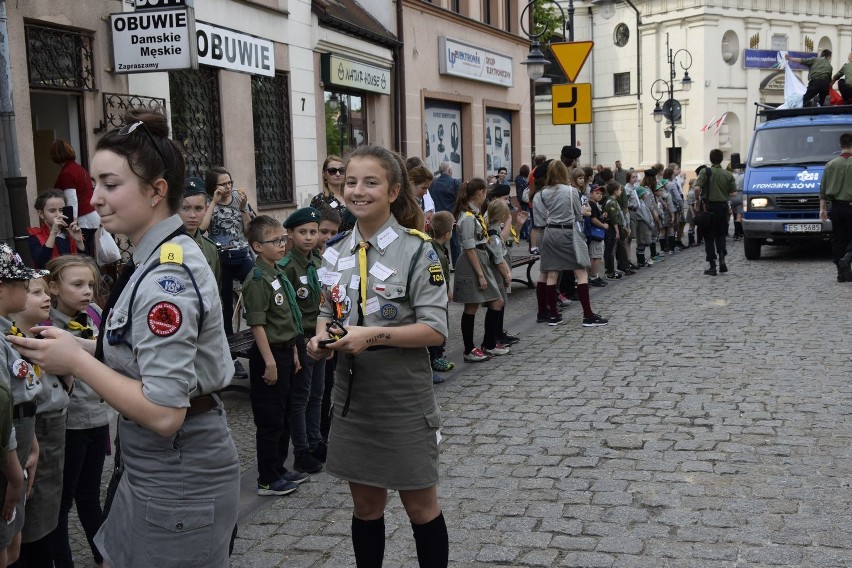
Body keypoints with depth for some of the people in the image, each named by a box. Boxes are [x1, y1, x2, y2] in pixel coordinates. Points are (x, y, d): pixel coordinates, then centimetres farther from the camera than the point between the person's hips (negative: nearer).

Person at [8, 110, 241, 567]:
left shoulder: (165, 277, -24)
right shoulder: (164, 257, 5)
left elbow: (164, 413, -27)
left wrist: (77, 362, -18)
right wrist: (81, 349, 1)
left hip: (177, 478, -9)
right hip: (153, 467, 10)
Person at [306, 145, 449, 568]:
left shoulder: (416, 250, -12)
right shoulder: (336, 252, 5)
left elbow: (435, 329, -15)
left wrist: (373, 334, -25)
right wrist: (320, 338, -7)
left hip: (403, 394, -5)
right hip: (352, 393, 5)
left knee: (419, 504, 9)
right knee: (365, 505, 16)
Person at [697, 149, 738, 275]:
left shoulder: (705, 172, -8)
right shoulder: (728, 174, 2)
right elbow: (733, 193, 0)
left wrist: (699, 201, -7)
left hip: (709, 207, -3)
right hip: (723, 206, 3)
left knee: (709, 237, 3)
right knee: (721, 235, 17)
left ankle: (712, 267, 3)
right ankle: (722, 259, -2)